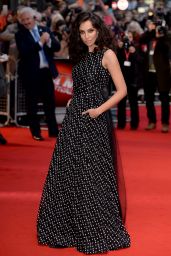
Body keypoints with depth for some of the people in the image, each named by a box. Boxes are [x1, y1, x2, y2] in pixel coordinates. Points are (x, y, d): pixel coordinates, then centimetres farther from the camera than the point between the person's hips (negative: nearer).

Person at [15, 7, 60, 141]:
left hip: (47, 71, 4)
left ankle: (53, 130, 19)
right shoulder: (20, 35, -5)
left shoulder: (44, 29, 8)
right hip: (31, 73, -4)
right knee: (32, 104, 3)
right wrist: (40, 42, -21)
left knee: (50, 102, 10)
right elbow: (24, 52, -19)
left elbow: (57, 47, 3)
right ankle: (36, 132, 12)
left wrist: (49, 41, -17)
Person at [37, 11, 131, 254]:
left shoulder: (107, 55, -6)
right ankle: (68, 228, 19)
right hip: (74, 118, 7)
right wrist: (73, 102, 7)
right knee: (66, 172, 7)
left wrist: (99, 109, -17)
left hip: (94, 120, -7)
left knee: (93, 175, -3)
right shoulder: (80, 56, 14)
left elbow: (122, 90, -10)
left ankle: (100, 233, 8)